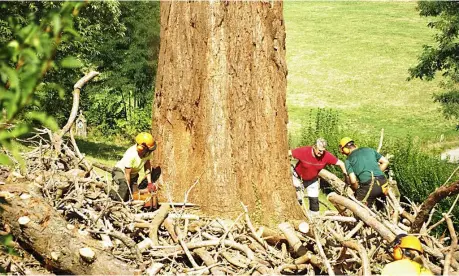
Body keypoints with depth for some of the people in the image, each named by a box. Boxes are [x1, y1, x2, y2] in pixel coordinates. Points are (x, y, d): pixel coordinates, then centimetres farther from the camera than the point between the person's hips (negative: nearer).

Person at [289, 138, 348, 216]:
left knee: (314, 200, 2)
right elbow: (289, 153, -24)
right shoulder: (304, 151, -33)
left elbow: (341, 163, -17)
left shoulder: (326, 156, -26)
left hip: (312, 180, 2)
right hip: (298, 177, -2)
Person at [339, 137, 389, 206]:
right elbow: (385, 162, 18)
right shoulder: (369, 149, 20)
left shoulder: (348, 160, 6)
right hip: (383, 183, 5)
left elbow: (353, 181, -4)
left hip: (368, 186, -5)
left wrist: (357, 190, 14)